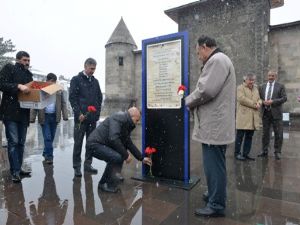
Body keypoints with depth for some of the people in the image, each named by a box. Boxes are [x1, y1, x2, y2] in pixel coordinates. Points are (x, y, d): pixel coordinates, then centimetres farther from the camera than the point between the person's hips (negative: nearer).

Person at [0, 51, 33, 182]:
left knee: (21, 143, 10)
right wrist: (18, 86, -21)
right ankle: (15, 172, -2)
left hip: (24, 113, 6)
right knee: (13, 142, -7)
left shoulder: (28, 74, 20)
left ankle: (18, 169, 19)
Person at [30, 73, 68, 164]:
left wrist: (65, 115, -4)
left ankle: (46, 153, 30)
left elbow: (63, 103, 6)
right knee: (47, 137, -5)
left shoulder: (59, 90, 6)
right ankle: (49, 156, 5)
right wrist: (32, 118, -7)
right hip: (44, 117, -3)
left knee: (51, 137, 12)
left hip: (54, 116, 3)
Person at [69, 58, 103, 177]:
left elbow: (100, 98, 17)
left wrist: (97, 111, 5)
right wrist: (79, 113, -13)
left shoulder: (95, 81, 15)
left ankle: (88, 164, 20)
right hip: (81, 117, -5)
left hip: (93, 118, 5)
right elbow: (72, 98, -6)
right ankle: (77, 167, 12)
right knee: (78, 143, 2)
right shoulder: (76, 80, 1)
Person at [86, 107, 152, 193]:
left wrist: (142, 158, 21)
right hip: (94, 144, -10)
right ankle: (105, 184, -5)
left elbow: (129, 144, 20)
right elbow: (113, 139, -31)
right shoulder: (118, 118, -18)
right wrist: (126, 155, -22)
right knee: (117, 157, -26)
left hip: (102, 144, 10)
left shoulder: (126, 124, 12)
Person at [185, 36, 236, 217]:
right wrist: (193, 102, 12)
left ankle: (217, 205, 13)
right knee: (215, 164, 20)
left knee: (214, 165, -1)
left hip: (214, 125, -11)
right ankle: (216, 195, 35)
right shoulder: (219, 60, 22)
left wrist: (188, 101, -6)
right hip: (216, 124, 11)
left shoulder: (217, 59, -11)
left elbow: (205, 90, -23)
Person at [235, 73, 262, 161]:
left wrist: (258, 103, -3)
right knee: (240, 136, -3)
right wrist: (254, 104, -11)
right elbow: (241, 99, -14)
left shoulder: (255, 88, 22)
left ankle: (246, 153, 17)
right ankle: (237, 153, 6)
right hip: (243, 116, -7)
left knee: (249, 136, 9)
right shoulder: (240, 88, 0)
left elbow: (259, 99, 21)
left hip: (253, 117, 7)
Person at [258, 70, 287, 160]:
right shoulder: (262, 87, 13)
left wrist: (273, 101, -16)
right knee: (265, 133, 9)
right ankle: (264, 151, 17)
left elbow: (284, 98, -4)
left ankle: (277, 152, 12)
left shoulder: (280, 86, 4)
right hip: (265, 112, 3)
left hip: (276, 113, -3)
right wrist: (263, 102, -8)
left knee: (278, 134, 0)